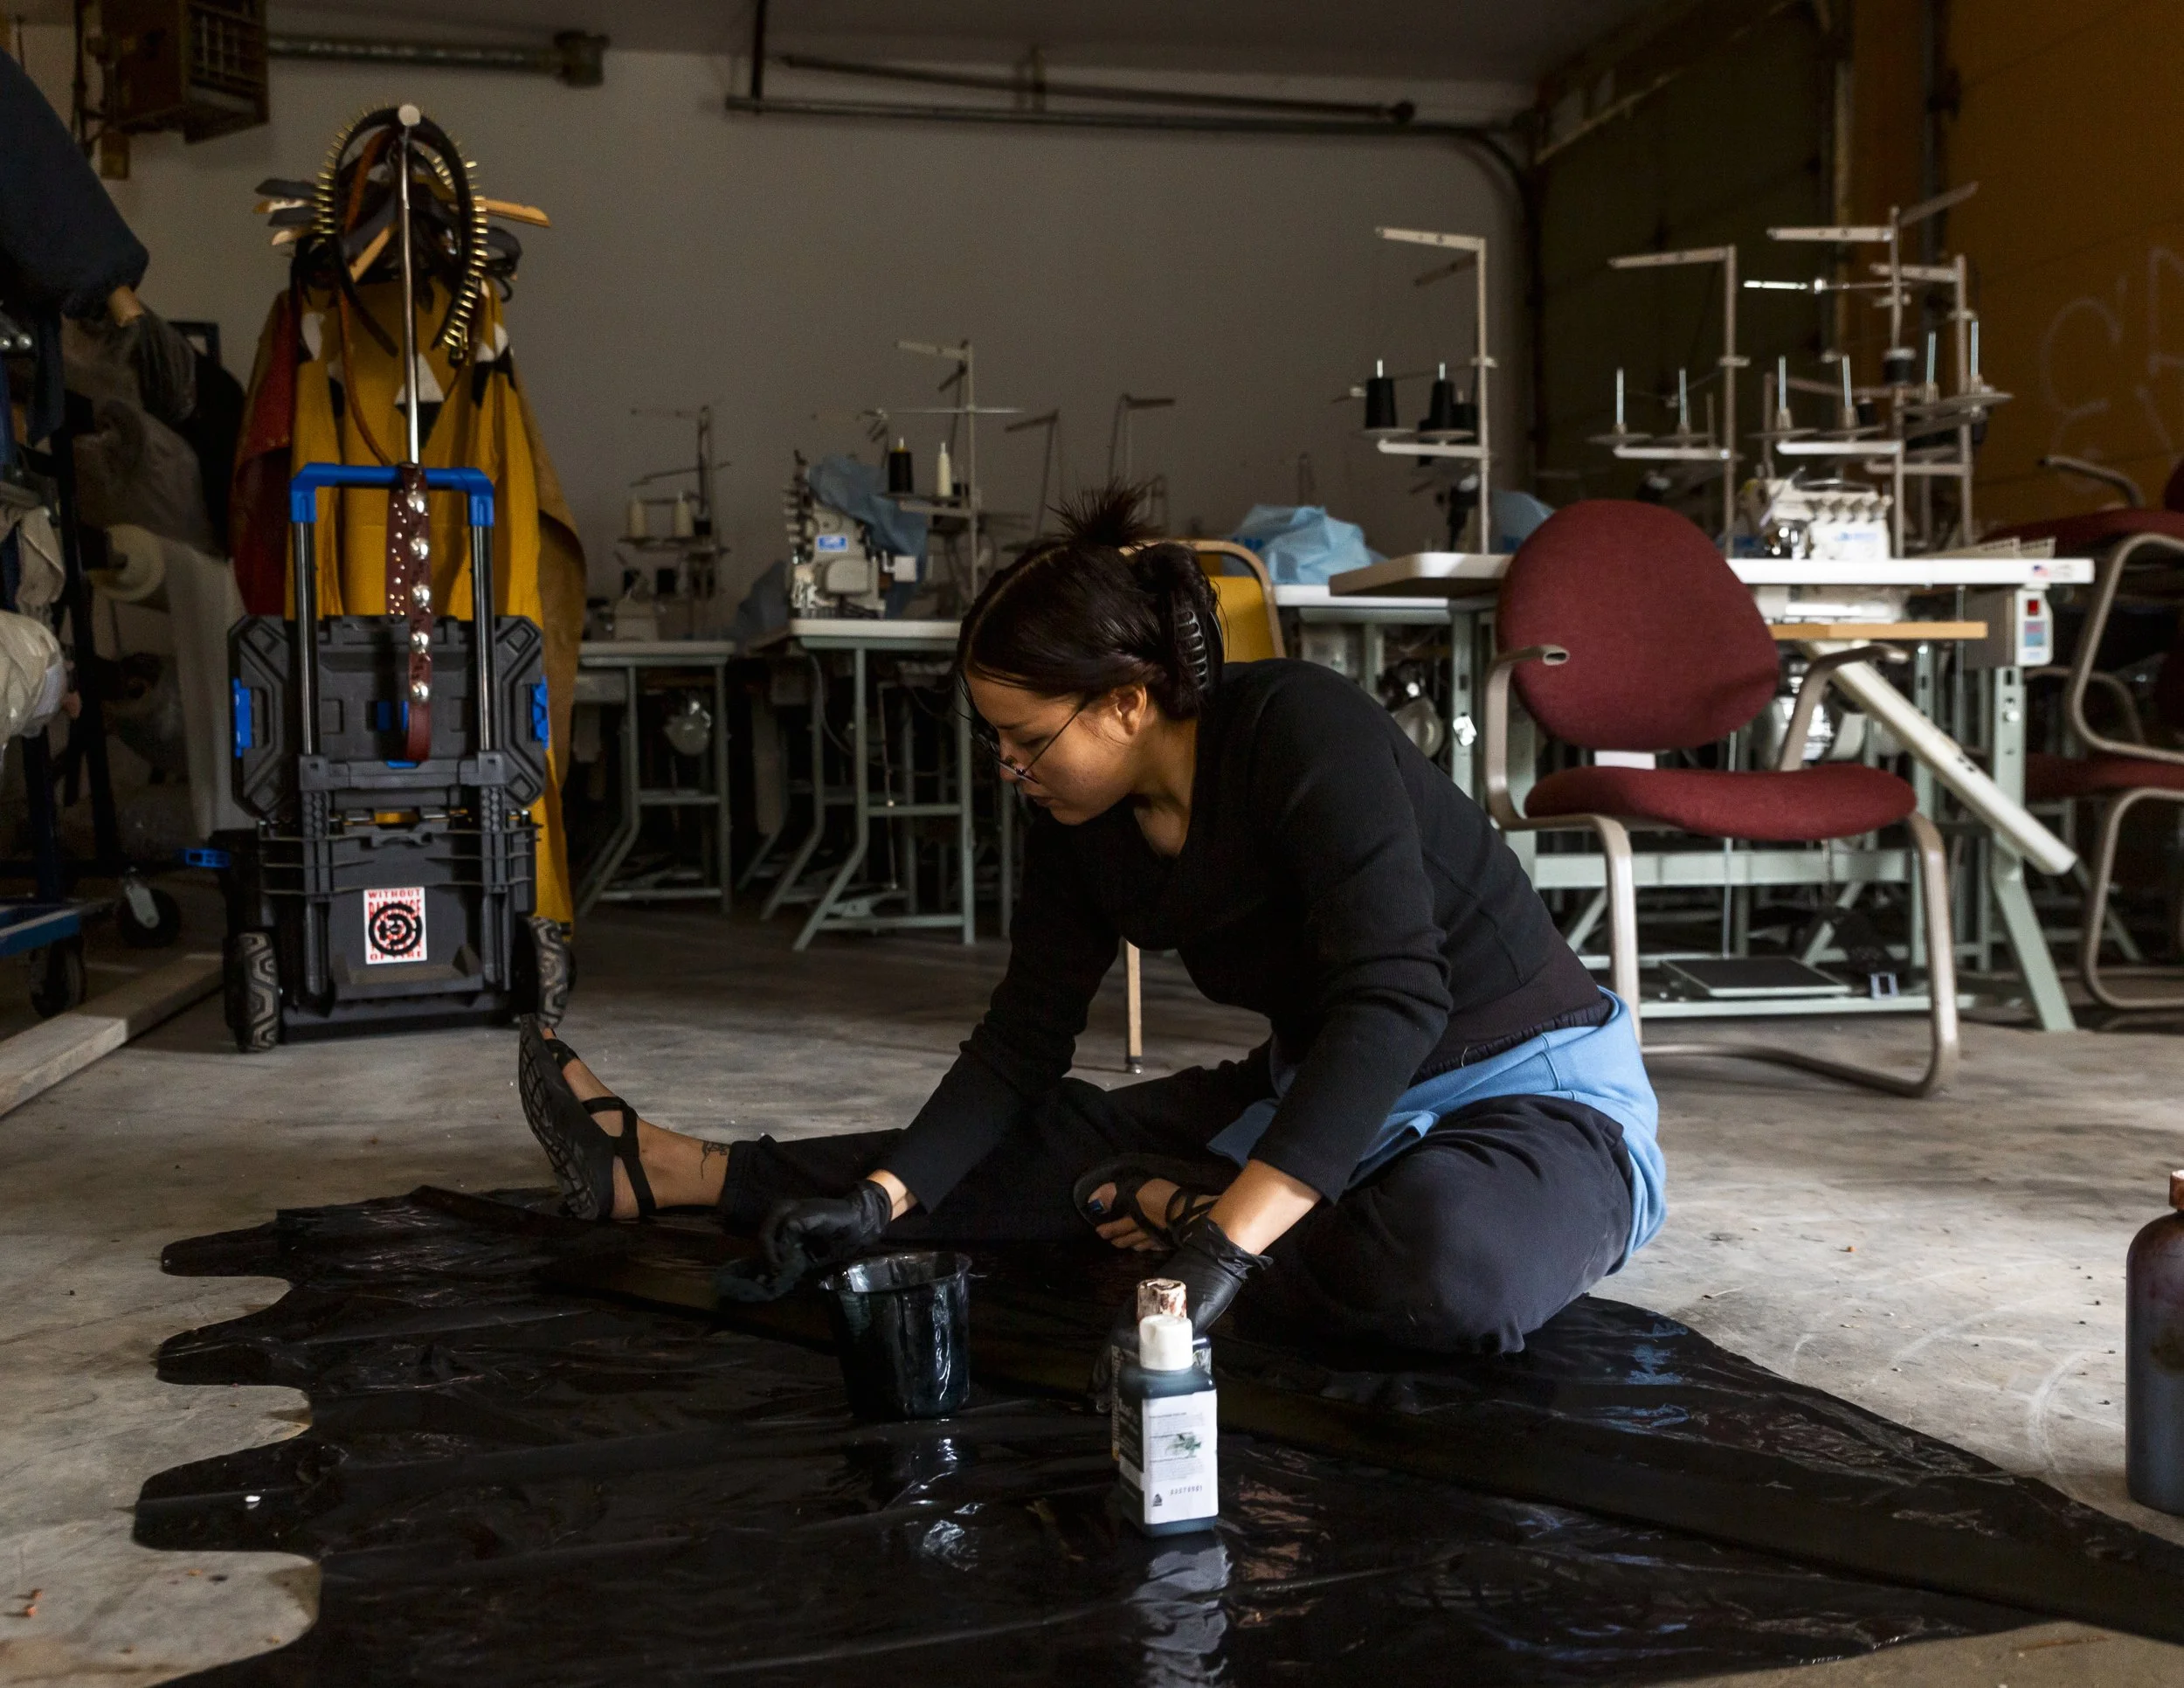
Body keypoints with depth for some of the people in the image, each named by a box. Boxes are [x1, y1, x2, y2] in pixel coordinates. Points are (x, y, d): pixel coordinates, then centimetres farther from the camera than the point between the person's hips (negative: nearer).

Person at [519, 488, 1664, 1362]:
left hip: (1529, 1095, -6)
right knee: (1037, 1150, 0)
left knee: (1451, 1264, -41)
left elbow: (1393, 998, -35)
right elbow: (1023, 1037, 4)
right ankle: (660, 1170, 10)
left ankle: (1187, 1214, -14)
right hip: (1317, 1092, 7)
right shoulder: (1084, 825, -3)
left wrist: (1224, 1240, -41)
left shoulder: (1302, 730, -26)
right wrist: (881, 1198, -8)